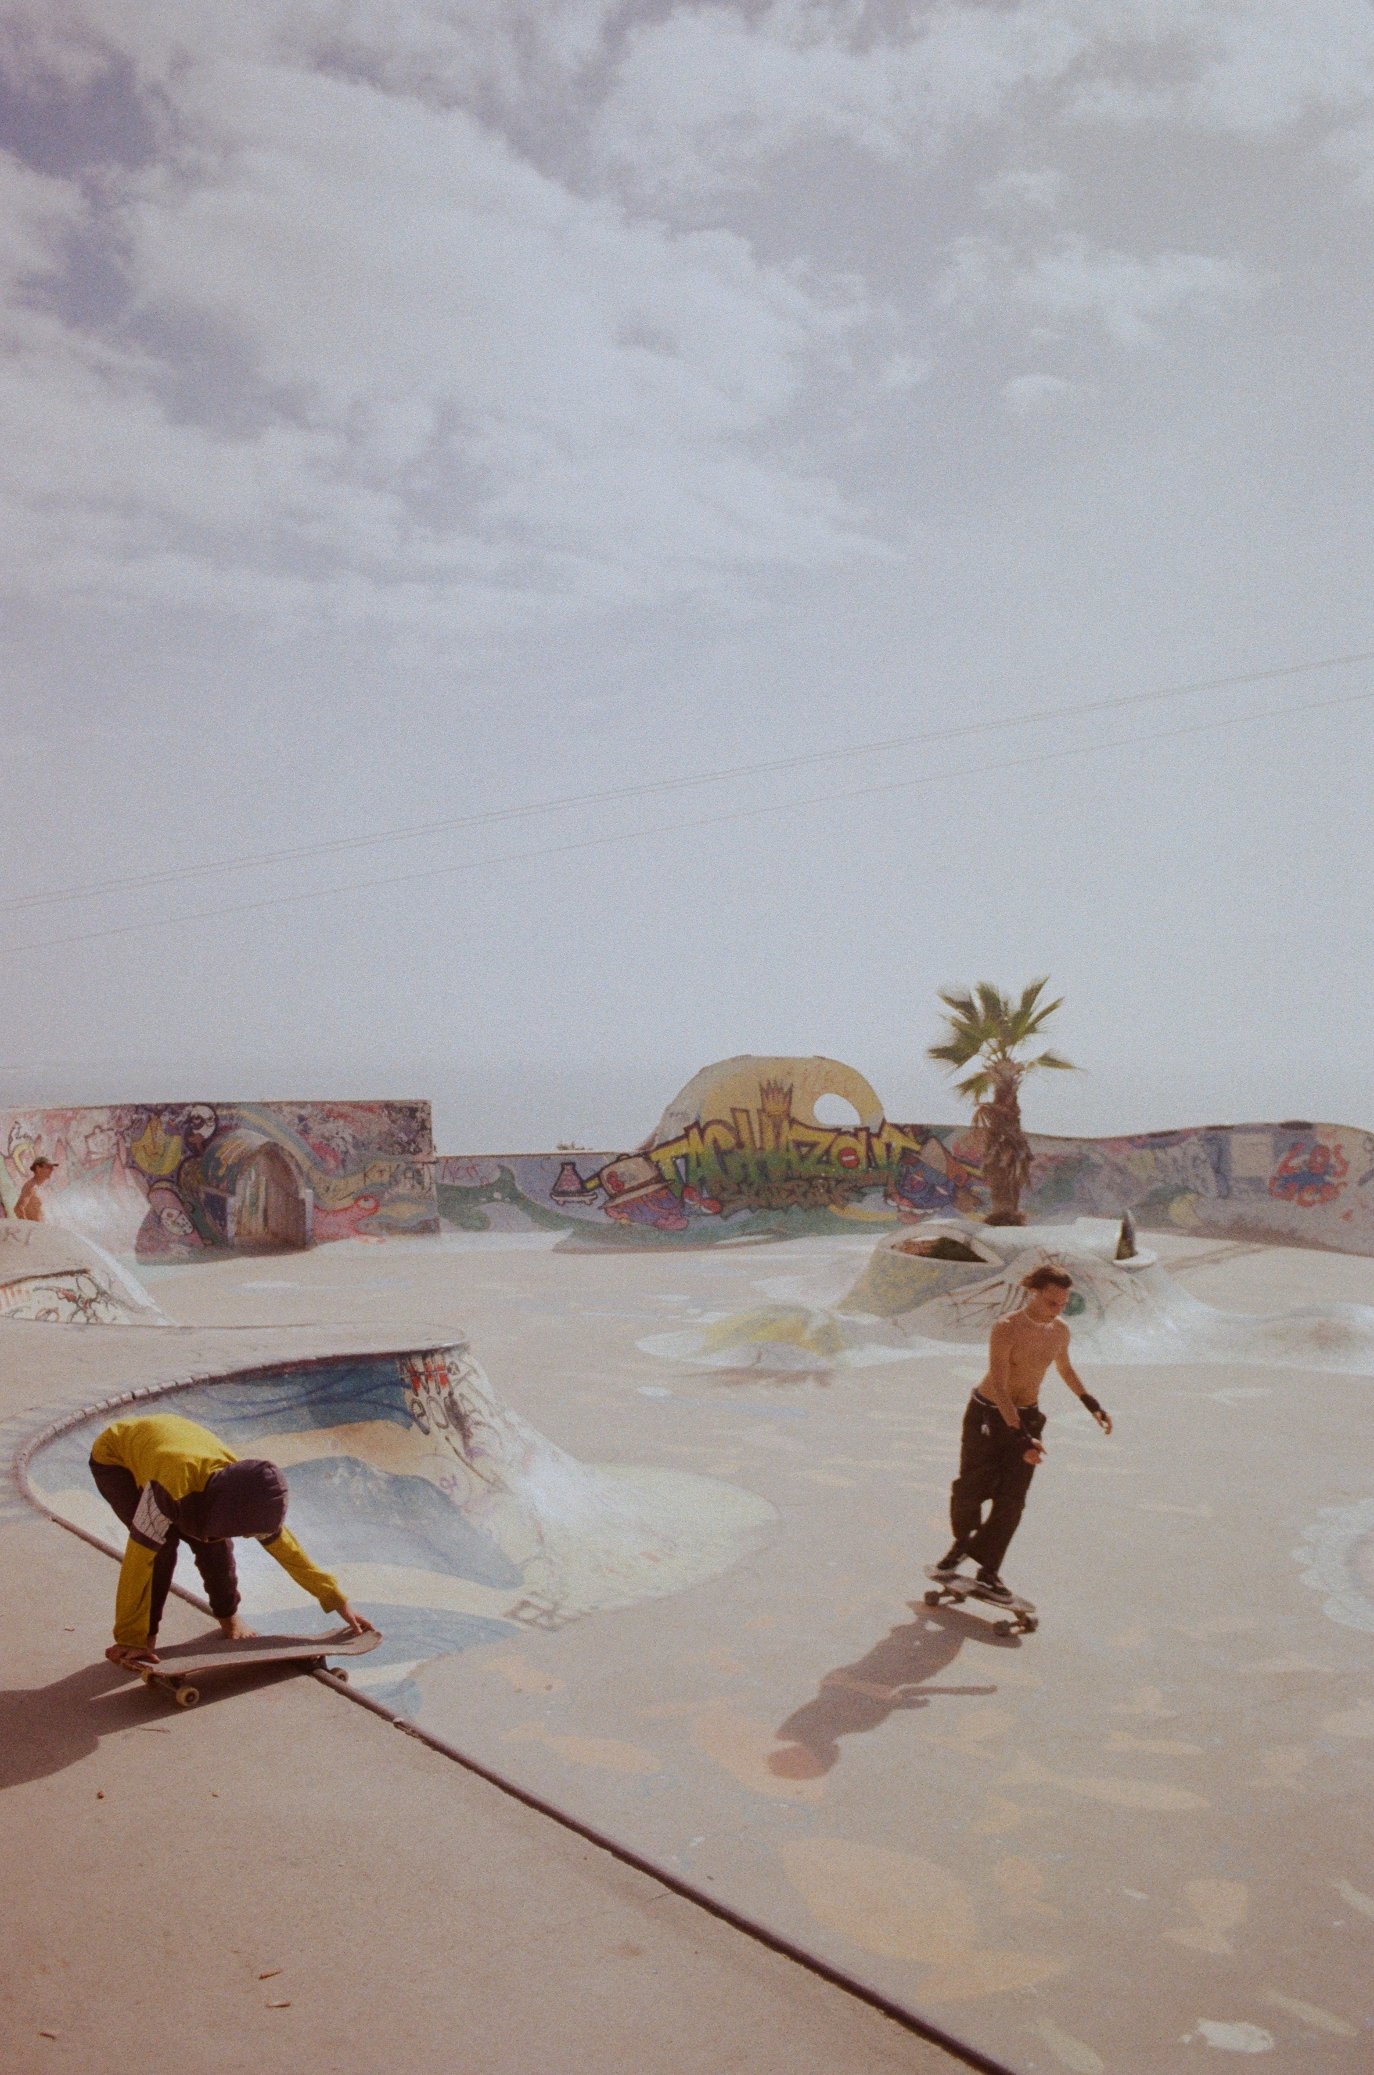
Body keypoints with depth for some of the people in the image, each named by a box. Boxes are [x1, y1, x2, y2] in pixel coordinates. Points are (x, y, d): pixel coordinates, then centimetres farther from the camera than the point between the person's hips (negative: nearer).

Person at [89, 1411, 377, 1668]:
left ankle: (228, 1616, 16)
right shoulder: (173, 1486, -45)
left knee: (213, 1541, -8)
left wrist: (338, 1603, -9)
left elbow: (285, 1547, -13)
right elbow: (138, 1559, -38)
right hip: (114, 1459, -5)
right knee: (160, 1546, -23)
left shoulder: (243, 1490, -24)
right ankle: (146, 1636, -5)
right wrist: (130, 1639, -31)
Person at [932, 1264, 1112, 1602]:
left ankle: (988, 1570, 9)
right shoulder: (1005, 1329, -23)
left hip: (1027, 1417, 4)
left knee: (1011, 1500, -2)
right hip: (987, 1414, -4)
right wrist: (1020, 1436, -32)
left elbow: (1065, 1367, 20)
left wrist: (1091, 1403, 20)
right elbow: (999, 1387, -26)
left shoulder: (1060, 1332, -3)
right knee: (970, 1489, 4)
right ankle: (962, 1543, 33)